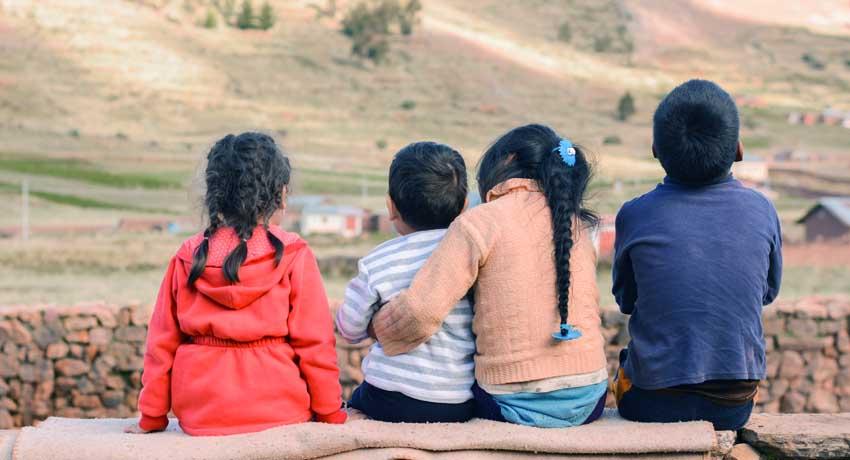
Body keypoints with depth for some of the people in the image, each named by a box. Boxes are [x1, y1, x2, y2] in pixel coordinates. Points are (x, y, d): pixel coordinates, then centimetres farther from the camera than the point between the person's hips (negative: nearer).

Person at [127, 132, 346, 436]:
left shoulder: (188, 257, 3)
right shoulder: (293, 256, -6)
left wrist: (152, 417, 15)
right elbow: (314, 344, -5)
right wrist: (331, 415, 5)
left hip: (198, 417, 4)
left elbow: (161, 342, 6)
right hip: (276, 410, -3)